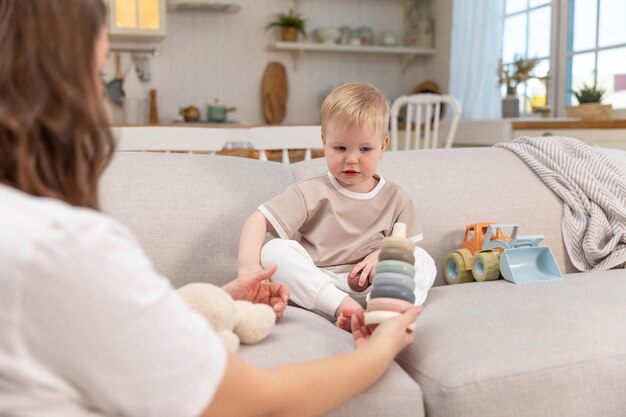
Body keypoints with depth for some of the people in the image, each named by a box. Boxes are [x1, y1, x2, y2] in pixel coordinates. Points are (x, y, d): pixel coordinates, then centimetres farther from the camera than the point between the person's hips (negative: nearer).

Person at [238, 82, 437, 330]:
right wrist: (248, 263, -26)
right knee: (273, 251, -25)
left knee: (423, 261, -15)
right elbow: (258, 220, -8)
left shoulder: (396, 199, 8)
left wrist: (382, 254, -14)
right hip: (313, 286, -1)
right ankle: (340, 306, -38)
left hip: (367, 287, 2)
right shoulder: (311, 193, -1)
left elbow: (407, 244, 8)